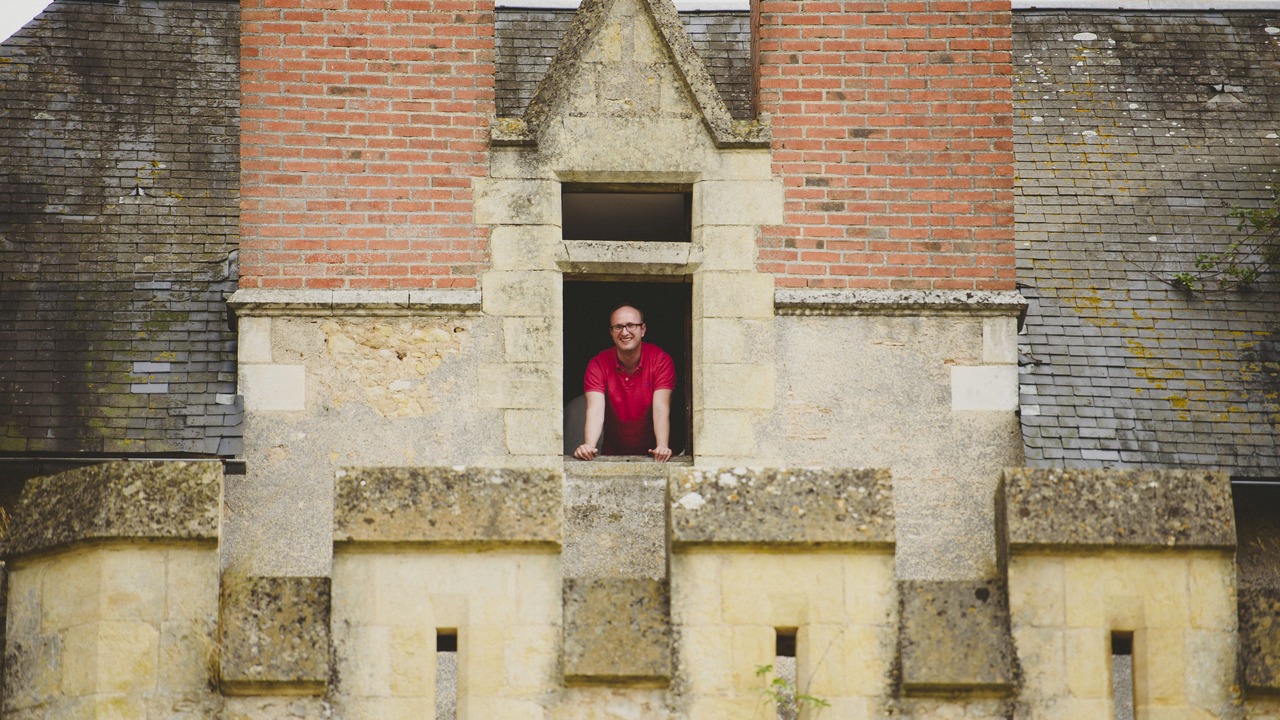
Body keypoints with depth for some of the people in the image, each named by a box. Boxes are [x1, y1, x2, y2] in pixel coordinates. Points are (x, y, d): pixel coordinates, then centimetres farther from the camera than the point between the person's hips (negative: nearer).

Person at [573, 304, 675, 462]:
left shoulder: (660, 360, -7)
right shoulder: (598, 365, -5)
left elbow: (661, 410, -17)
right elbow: (595, 411, -17)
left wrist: (662, 447, -35)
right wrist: (589, 446, -37)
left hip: (651, 455, -1)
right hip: (613, 454, 1)